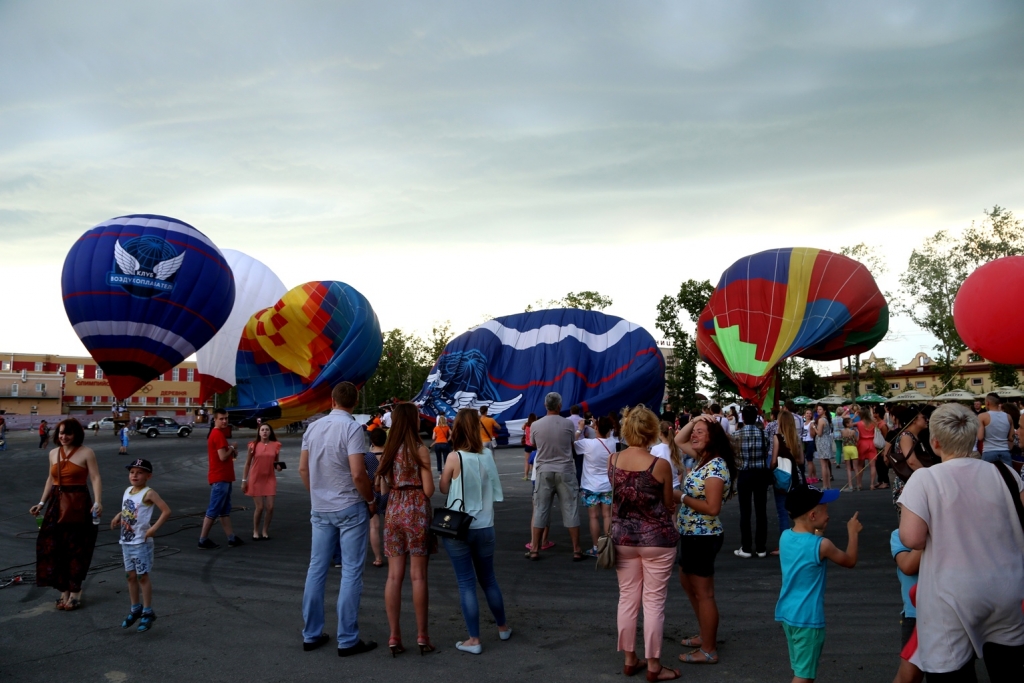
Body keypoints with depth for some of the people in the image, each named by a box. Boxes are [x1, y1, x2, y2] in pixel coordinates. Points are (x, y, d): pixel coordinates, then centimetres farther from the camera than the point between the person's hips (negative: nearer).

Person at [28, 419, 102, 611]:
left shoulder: (86, 453, -8)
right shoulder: (53, 453, 11)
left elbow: (95, 479, -14)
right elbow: (50, 480, 19)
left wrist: (98, 502, -26)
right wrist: (41, 503, 14)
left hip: (78, 505, -6)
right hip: (56, 505, 6)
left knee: (75, 548, 2)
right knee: (54, 547, 7)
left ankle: (75, 592, 13)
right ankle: (64, 591, 18)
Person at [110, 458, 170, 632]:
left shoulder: (148, 493, -15)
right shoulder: (127, 491, 7)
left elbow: (166, 510, -22)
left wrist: (154, 528, -26)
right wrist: (118, 516, 7)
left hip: (141, 543, -7)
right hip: (126, 542, 7)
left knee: (142, 577, 0)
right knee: (130, 576, 14)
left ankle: (148, 613, 11)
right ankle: (135, 609, 29)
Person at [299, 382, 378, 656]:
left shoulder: (313, 427, 4)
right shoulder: (352, 428, -15)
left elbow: (303, 469, 10)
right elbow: (357, 474, -20)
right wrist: (370, 500, -6)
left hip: (320, 509, 6)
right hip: (350, 508, -6)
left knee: (316, 569, 12)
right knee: (351, 572, 2)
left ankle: (311, 634, 21)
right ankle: (347, 640, 7)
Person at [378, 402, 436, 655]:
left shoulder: (388, 451, 6)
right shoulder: (420, 449, -9)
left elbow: (383, 489, 9)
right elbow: (428, 490, -10)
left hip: (393, 513, 5)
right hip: (417, 512, -4)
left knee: (394, 576, 7)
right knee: (418, 576, 2)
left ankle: (394, 637, 11)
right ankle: (422, 636, 9)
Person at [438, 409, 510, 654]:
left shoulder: (455, 458, -14)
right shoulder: (488, 456, -3)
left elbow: (444, 488, 0)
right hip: (484, 527, 4)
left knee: (466, 583, 5)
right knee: (488, 579, 20)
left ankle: (474, 640, 10)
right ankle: (503, 627, 34)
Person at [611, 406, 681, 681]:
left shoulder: (613, 461, -5)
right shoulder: (660, 465, -17)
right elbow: (669, 504, -4)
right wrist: (676, 498, 17)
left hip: (623, 537, 4)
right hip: (657, 539, -4)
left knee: (628, 598, 14)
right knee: (654, 602, 7)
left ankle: (629, 660, 25)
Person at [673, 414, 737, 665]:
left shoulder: (716, 467, -22)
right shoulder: (703, 457, 5)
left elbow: (712, 508, -28)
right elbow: (679, 440, 17)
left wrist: (682, 497, -18)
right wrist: (694, 420, 3)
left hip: (704, 537, -10)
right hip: (691, 534, 10)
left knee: (703, 593, 2)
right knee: (688, 584, 23)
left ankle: (709, 650, 15)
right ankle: (707, 635, 37)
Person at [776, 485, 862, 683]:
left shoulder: (785, 537, -1)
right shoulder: (821, 545, -19)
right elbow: (850, 561, -1)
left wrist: (817, 532, 14)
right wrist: (853, 533, 9)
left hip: (786, 613, 7)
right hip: (808, 618, -7)